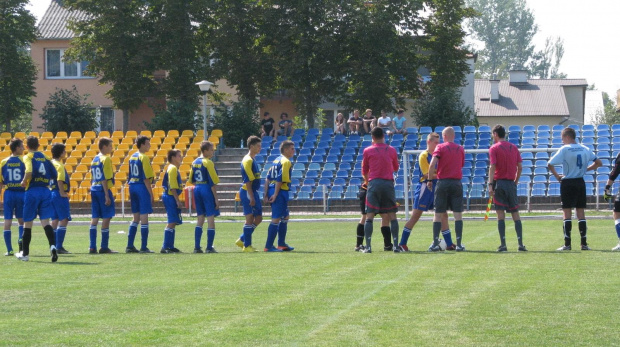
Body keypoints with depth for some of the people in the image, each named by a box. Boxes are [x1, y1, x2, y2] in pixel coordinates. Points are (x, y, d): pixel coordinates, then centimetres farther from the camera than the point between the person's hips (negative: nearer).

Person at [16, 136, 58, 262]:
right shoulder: (46, 158, 11)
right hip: (45, 191, 4)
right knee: (45, 221, 0)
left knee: (27, 223, 7)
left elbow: (29, 172, -21)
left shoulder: (28, 157, -4)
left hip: (32, 191, -4)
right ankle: (53, 246, -24)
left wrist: (24, 181, -4)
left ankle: (25, 253, 16)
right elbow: (54, 175, 9)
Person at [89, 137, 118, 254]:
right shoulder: (106, 159, -10)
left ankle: (92, 247, 4)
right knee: (106, 218, -2)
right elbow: (104, 179, -15)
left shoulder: (95, 159, 14)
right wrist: (107, 195, -16)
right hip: (103, 190, -8)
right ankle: (104, 247, -2)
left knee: (94, 218, 6)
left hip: (94, 190, 8)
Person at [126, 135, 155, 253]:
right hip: (142, 187, -8)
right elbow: (146, 178, -16)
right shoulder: (144, 158, -12)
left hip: (132, 186, 8)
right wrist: (151, 194, -13)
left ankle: (130, 246, 12)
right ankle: (144, 247, -4)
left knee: (136, 217, 14)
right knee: (144, 217, -4)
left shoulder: (132, 157, 13)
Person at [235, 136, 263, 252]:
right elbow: (247, 180, -20)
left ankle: (242, 240, 19)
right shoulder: (248, 161, -15)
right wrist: (251, 197, -22)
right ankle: (246, 245, 3)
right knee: (250, 219, -5)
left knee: (258, 218, 11)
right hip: (247, 192, -10)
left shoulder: (252, 160, 16)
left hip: (253, 192, 10)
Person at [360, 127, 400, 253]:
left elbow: (364, 172, 9)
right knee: (392, 216, 6)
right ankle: (395, 245, 0)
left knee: (369, 217, -1)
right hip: (388, 183, 1)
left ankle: (368, 246, -10)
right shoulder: (391, 150, 7)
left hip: (374, 183, -1)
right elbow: (396, 168, 20)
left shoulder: (367, 151, 2)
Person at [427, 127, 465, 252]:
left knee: (438, 214, 3)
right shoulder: (460, 149, 10)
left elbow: (432, 164, -15)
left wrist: (430, 179, -5)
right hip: (457, 182, 2)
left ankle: (435, 243, -1)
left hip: (442, 182, -2)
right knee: (458, 214, 2)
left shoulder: (440, 147, -2)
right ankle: (459, 244, -3)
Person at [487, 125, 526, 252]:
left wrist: (490, 185, -17)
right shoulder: (514, 148, 10)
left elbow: (492, 167, -13)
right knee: (515, 214, 7)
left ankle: (503, 244, -7)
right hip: (511, 183, 4)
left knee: (500, 215, -3)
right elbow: (520, 167, 9)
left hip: (499, 182, -4)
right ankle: (520, 244, 0)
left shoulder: (494, 148, -4)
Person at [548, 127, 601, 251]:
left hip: (567, 183, -5)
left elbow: (550, 165, -15)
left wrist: (557, 176, -1)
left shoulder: (564, 149, -9)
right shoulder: (585, 149, 6)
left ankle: (567, 244, -4)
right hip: (580, 182, 5)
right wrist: (586, 169, 13)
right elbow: (599, 163, 11)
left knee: (567, 213, -2)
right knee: (581, 213, 8)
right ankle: (584, 243, 5)